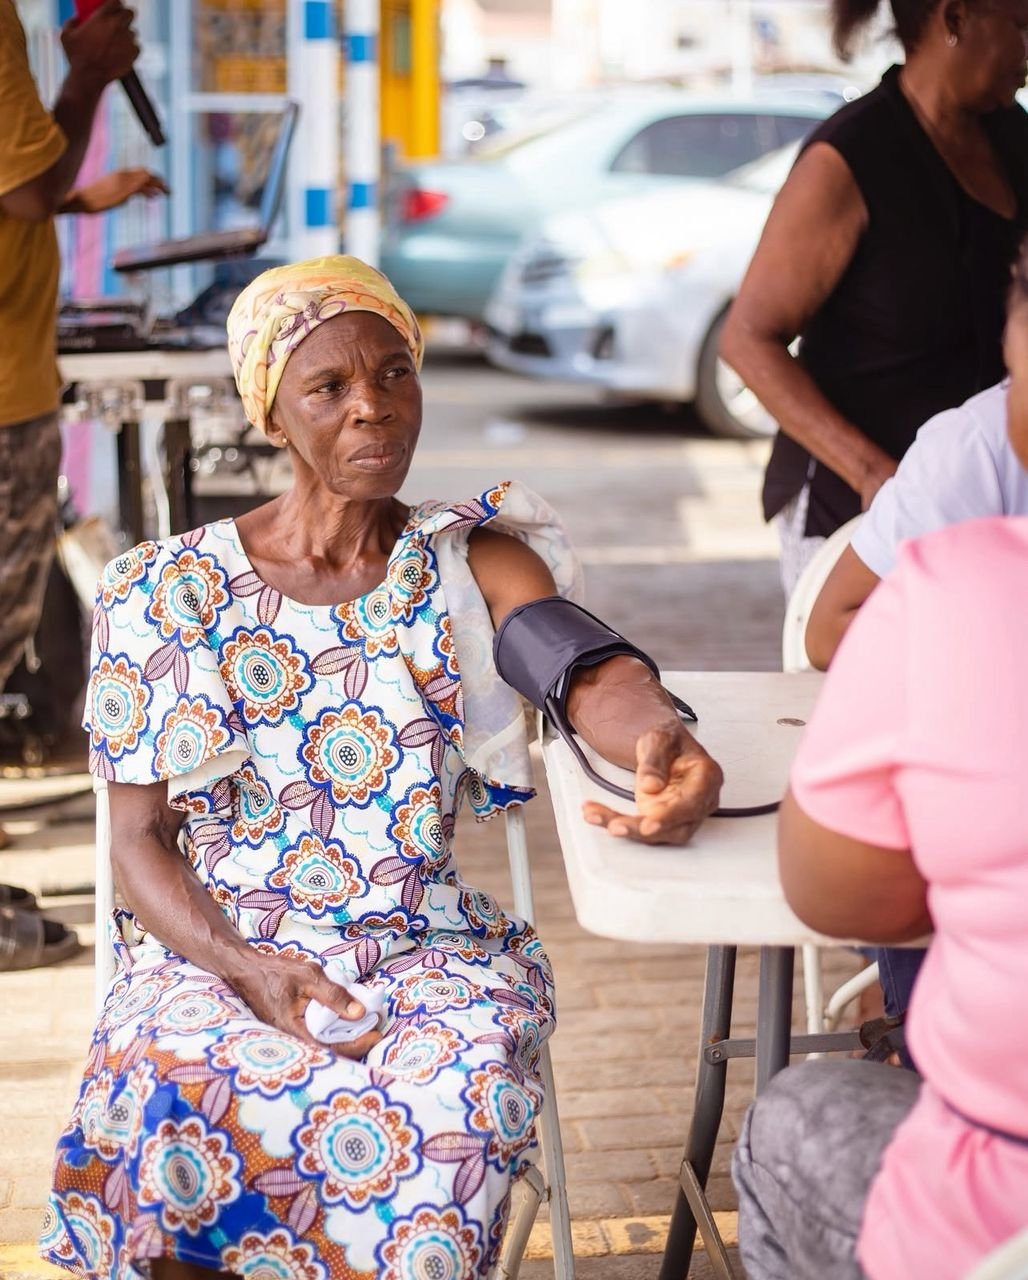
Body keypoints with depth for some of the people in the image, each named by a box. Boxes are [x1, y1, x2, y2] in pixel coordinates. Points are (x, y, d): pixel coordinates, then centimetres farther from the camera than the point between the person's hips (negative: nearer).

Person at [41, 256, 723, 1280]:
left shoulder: (478, 565, 7)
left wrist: (665, 748, -40)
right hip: (214, 949, 0)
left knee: (450, 1102, -34)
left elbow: (597, 678, -13)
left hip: (424, 950, 0)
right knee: (177, 1100, -34)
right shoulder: (167, 591, 6)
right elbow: (141, 836, 4)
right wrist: (245, 967, -16)